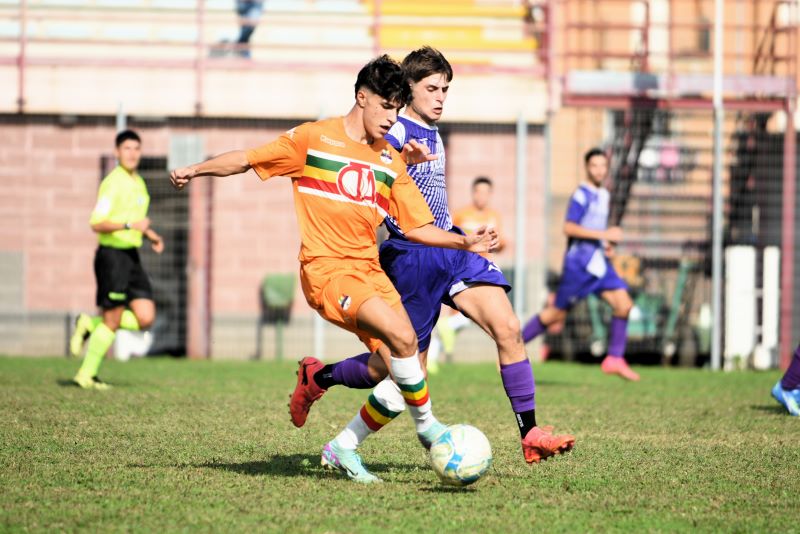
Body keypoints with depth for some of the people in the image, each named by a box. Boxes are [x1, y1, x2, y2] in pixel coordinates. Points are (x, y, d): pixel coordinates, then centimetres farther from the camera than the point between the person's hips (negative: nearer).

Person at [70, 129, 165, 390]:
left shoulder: (138, 183, 15)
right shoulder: (113, 183, -13)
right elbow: (97, 223, -19)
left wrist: (150, 234, 14)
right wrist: (130, 225, -29)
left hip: (132, 256, 8)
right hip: (112, 254, -8)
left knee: (145, 318, -3)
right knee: (113, 321, -5)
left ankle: (90, 325, 16)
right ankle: (86, 376, 9)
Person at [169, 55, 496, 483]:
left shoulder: (391, 162, 15)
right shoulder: (314, 138, 2)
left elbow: (415, 227, 15)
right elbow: (247, 159, 6)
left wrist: (463, 242, 1)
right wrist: (196, 170, -5)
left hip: (369, 270, 6)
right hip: (326, 269, -6)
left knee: (405, 372, -6)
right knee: (402, 336, -26)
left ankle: (343, 448, 10)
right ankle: (426, 425, -6)